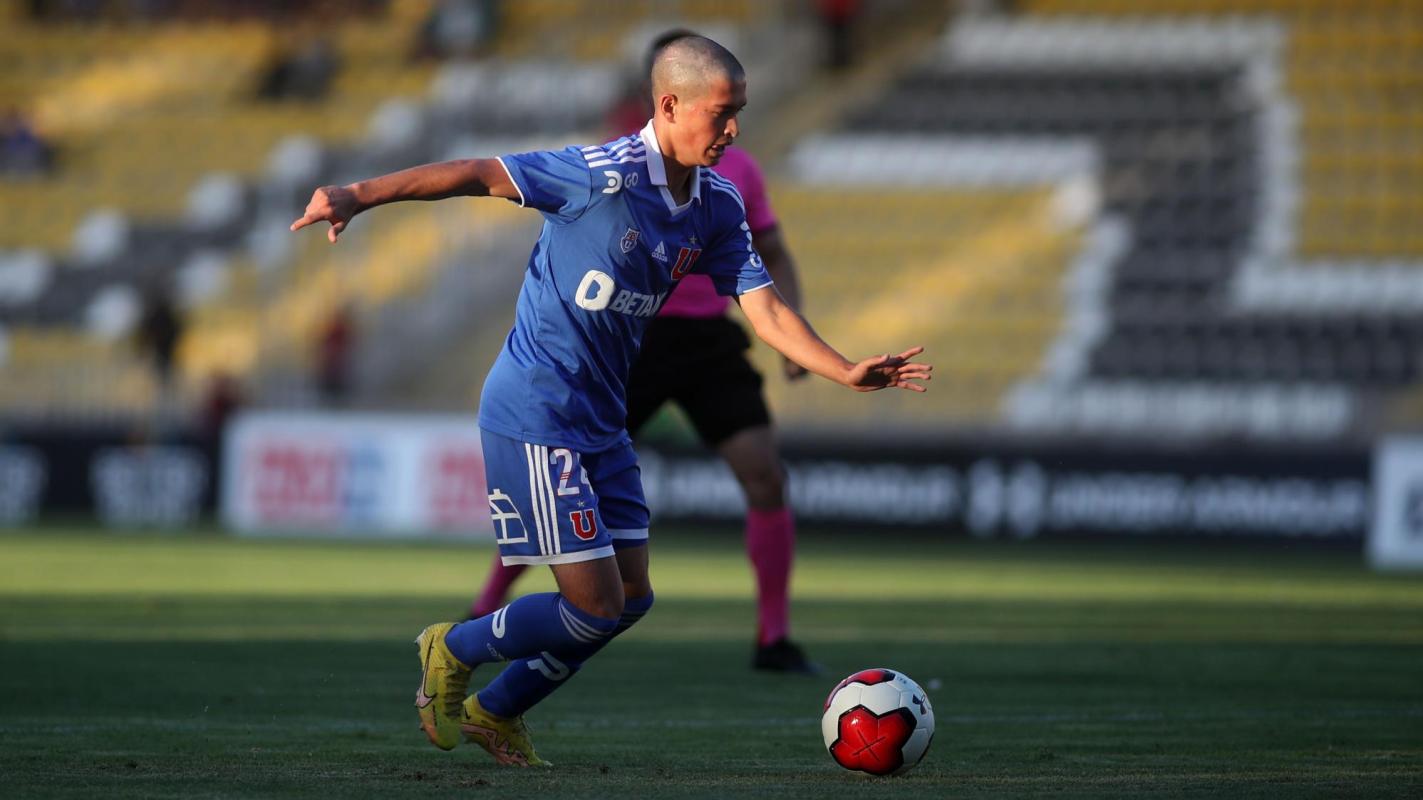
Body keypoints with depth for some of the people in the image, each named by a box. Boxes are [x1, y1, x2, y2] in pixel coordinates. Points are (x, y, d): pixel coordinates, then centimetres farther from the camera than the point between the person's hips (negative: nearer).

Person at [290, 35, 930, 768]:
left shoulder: (718, 207, 2)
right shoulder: (607, 176, -21)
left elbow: (764, 310, 2)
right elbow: (477, 175, -22)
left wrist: (846, 372, -13)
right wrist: (358, 196, -30)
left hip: (600, 420, 8)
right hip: (534, 413, -8)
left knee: (631, 597, 10)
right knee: (594, 603, -8)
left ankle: (496, 711, 28)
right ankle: (454, 652, 18)